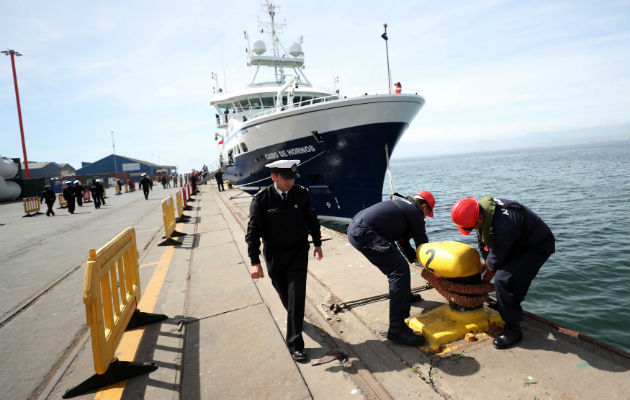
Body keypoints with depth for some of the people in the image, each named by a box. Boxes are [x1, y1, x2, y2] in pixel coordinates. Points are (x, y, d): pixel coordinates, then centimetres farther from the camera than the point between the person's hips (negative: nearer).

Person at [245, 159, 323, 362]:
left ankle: (295, 343, 5)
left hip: (298, 251, 0)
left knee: (296, 295, -5)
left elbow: (312, 219, 8)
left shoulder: (302, 193, -8)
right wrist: (255, 262, -21)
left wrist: (317, 243, 15)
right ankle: (294, 317, 50)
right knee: (283, 292, 17)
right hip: (274, 254, 0)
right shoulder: (261, 199, -15)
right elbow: (253, 231, -15)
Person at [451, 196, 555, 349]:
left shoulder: (502, 227, -39)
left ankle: (513, 329, -9)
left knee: (504, 279, -22)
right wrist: (486, 261, 12)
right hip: (518, 243, 10)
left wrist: (487, 265, -4)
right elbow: (483, 241, 6)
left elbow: (496, 259, -23)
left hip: (537, 247, -10)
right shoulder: (482, 207, -10)